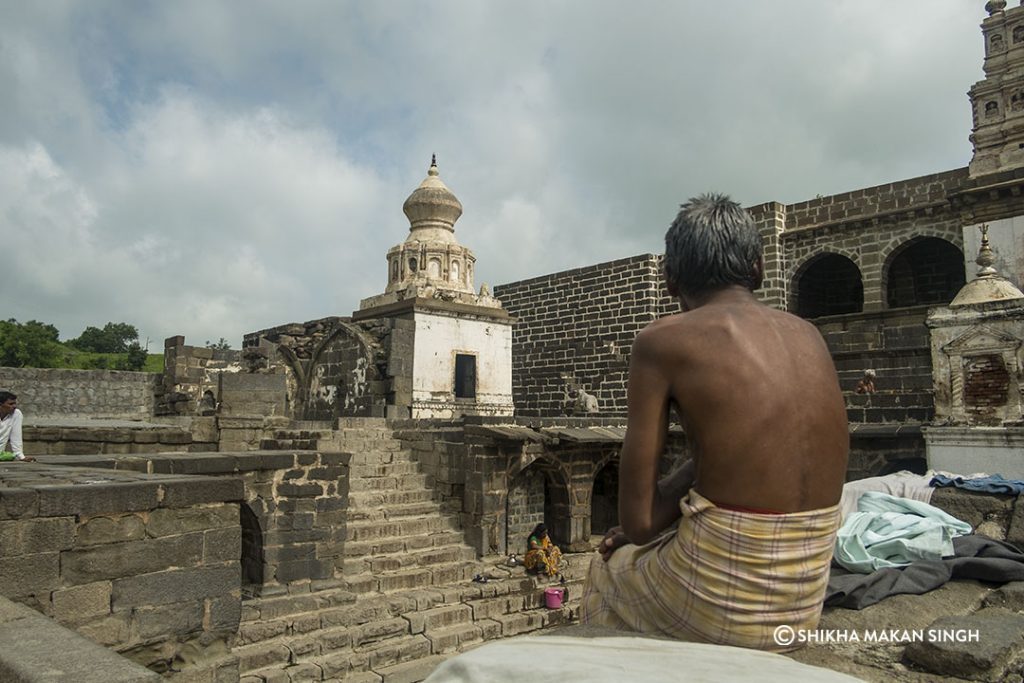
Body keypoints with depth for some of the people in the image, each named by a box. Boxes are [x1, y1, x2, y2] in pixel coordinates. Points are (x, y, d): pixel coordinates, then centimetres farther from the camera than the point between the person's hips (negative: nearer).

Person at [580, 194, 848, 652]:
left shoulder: (662, 340, -12)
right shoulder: (808, 336, 6)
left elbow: (638, 521, -12)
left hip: (720, 608, -6)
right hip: (805, 607, 6)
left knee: (607, 570, 27)